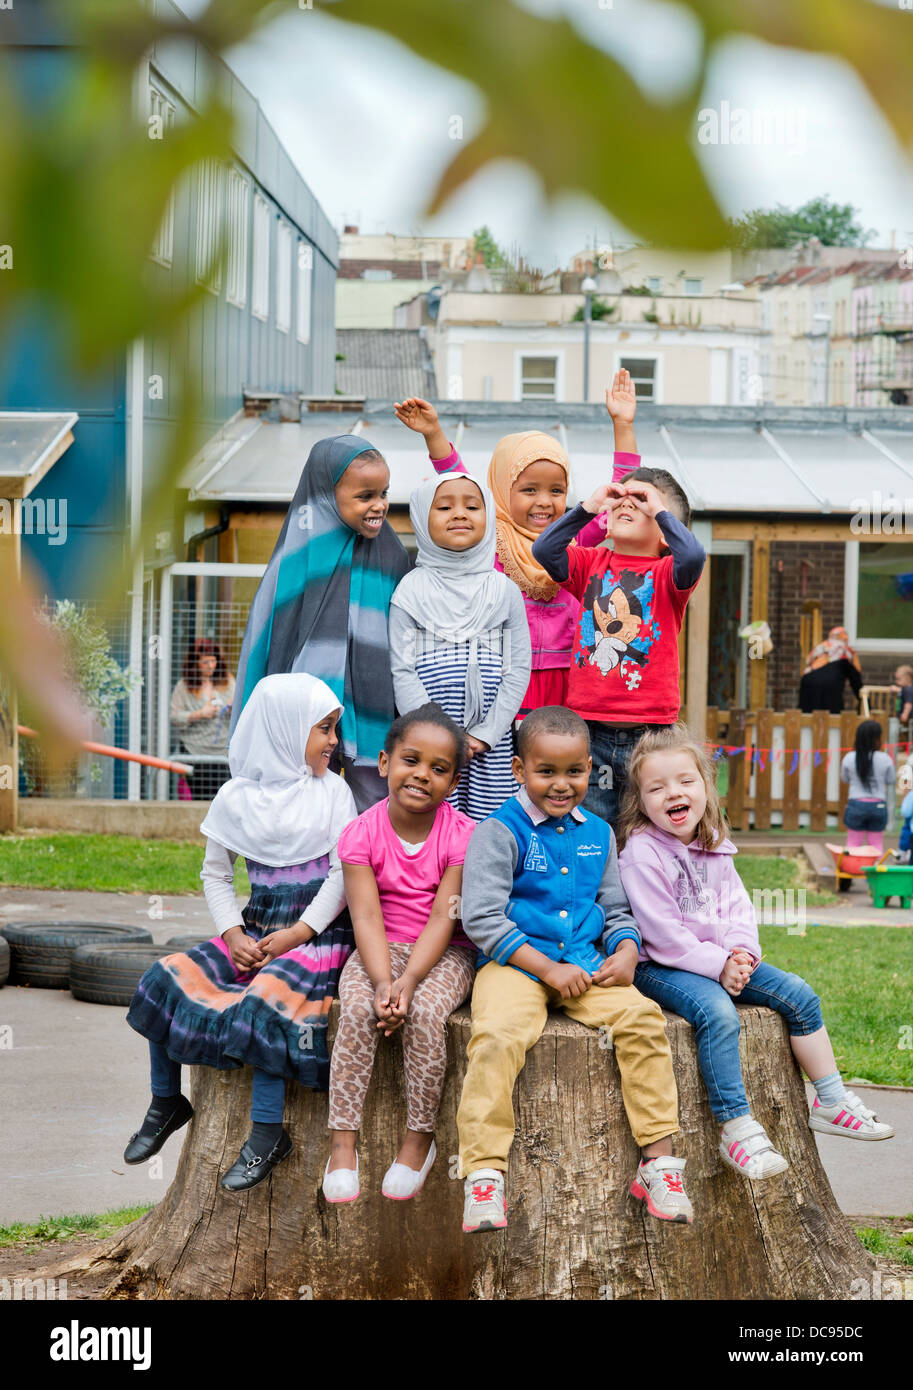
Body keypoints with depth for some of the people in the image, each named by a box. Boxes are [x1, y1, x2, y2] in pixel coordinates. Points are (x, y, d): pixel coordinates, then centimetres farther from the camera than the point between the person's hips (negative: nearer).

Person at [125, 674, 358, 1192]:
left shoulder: (332, 790, 1)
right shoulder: (237, 797, 6)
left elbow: (345, 872, -5)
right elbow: (216, 873, 12)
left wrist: (298, 933, -14)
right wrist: (233, 933, -4)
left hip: (318, 932, -4)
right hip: (257, 928, 4)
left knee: (263, 997, -31)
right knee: (167, 978, -13)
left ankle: (268, 1134, -24)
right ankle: (166, 1101, 4)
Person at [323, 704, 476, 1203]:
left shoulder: (461, 835, -9)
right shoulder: (361, 834, -6)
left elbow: (443, 918, -15)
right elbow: (367, 917, -13)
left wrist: (408, 982, -27)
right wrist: (383, 982, -28)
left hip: (443, 954, -1)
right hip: (380, 952, 1)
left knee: (425, 1013, -31)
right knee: (357, 1011, -28)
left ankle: (419, 1139, -14)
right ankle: (343, 1142, -23)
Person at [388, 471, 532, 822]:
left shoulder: (504, 590, 8)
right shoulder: (412, 591, 3)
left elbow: (518, 668, 5)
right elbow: (402, 671, -2)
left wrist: (486, 734, -5)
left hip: (491, 741, 2)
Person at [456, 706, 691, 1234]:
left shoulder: (597, 834, 14)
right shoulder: (500, 832, -4)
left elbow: (616, 909, 22)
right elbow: (481, 917, -9)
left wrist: (626, 952, -1)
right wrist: (548, 969, -14)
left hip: (586, 964, 5)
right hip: (514, 964, -4)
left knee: (642, 1017, -20)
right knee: (498, 1036, -32)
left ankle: (659, 1161, -13)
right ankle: (484, 1176, -27)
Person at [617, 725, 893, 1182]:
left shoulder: (714, 845, 9)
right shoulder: (641, 853, -15)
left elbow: (737, 904, 10)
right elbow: (662, 933, -18)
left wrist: (741, 951, -10)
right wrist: (717, 965, -20)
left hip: (721, 959, 8)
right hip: (659, 967, -8)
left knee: (799, 995, -1)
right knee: (717, 1012, -34)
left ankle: (830, 1101, 9)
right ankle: (736, 1128, -33)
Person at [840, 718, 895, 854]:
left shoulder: (849, 758, -8)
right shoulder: (885, 759, -11)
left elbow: (844, 778, 7)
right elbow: (890, 781, 2)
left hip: (856, 804, 0)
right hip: (878, 806, 0)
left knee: (853, 843, 10)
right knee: (876, 844, 12)